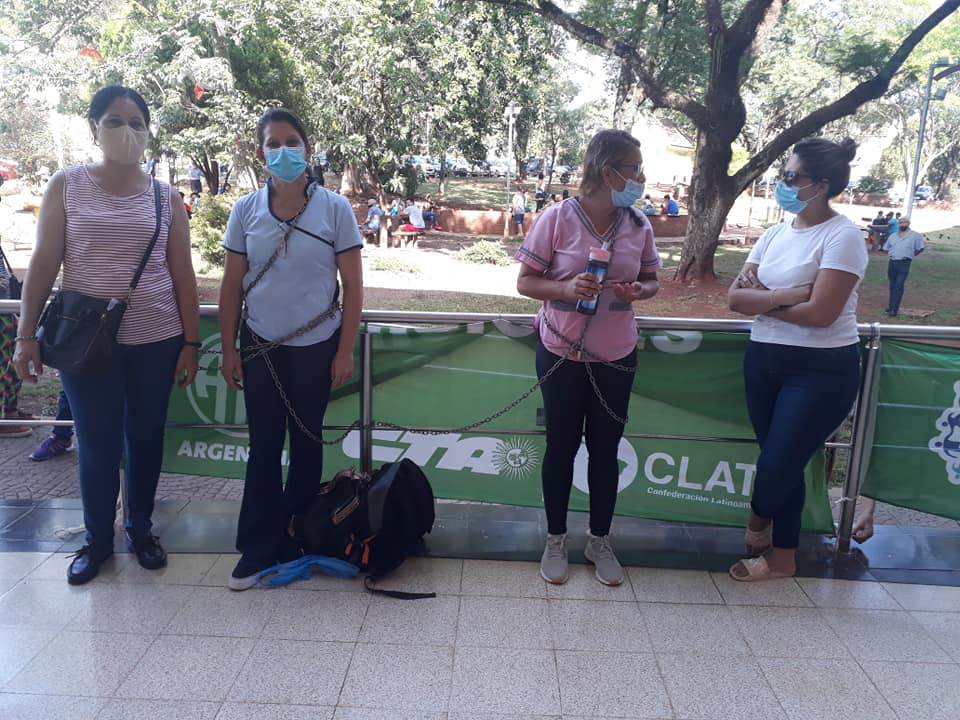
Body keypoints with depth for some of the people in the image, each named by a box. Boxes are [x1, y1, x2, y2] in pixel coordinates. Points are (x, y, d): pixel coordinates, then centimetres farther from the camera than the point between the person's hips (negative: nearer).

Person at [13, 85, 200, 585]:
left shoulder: (165, 197, 4)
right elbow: (43, 264, 1)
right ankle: (97, 538, 27)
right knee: (97, 445, 6)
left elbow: (183, 276, 3)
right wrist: (27, 335, -3)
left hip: (155, 341, 1)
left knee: (146, 438, 12)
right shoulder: (66, 186, 2)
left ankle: (140, 527, 31)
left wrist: (191, 343, 0)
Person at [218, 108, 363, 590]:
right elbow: (231, 285, 5)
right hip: (261, 346, 2)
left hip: (316, 346, -2)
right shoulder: (246, 211, 0)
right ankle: (259, 546, 17)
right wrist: (228, 350, 2)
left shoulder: (334, 209, -7)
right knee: (263, 445, 6)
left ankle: (297, 538, 27)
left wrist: (345, 351, -7)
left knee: (305, 442, 10)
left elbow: (352, 286, -5)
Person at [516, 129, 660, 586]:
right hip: (562, 353, -3)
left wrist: (638, 291, -14)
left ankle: (600, 541, 31)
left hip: (616, 357, 3)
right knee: (561, 446, 10)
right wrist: (566, 288, -26)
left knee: (605, 449, 13)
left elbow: (652, 281, 9)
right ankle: (556, 540, 29)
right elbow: (525, 282, -8)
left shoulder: (638, 225, -2)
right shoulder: (557, 219, -12)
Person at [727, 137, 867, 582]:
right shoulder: (774, 235, 8)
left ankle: (757, 525, 32)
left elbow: (820, 313, -21)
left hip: (821, 369, -6)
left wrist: (762, 300, -8)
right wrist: (783, 296, -17)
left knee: (778, 463, -1)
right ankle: (782, 557, 30)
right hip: (764, 359, 6)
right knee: (782, 462, 14)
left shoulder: (842, 237, -12)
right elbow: (735, 297, 1)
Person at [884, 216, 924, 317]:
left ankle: (894, 309, -14)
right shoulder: (893, 235, 14)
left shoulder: (915, 235, 1)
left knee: (899, 286, -11)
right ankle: (891, 306, 20)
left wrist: (912, 254, 5)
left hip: (904, 263, -5)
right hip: (892, 262, 5)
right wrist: (891, 254, 12)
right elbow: (887, 248, 22)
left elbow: (920, 248, 5)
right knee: (892, 286, 11)